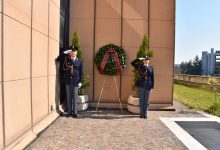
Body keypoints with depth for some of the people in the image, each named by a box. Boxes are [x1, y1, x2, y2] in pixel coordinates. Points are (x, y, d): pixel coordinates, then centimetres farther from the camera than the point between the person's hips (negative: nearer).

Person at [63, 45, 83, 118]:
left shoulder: (79, 61, 3)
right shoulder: (66, 60, 8)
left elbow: (81, 72, 2)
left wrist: (80, 82, -5)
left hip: (76, 81, -2)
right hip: (68, 81, 2)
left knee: (75, 97, 2)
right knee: (69, 97, 7)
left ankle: (74, 112, 10)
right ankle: (69, 112, 17)